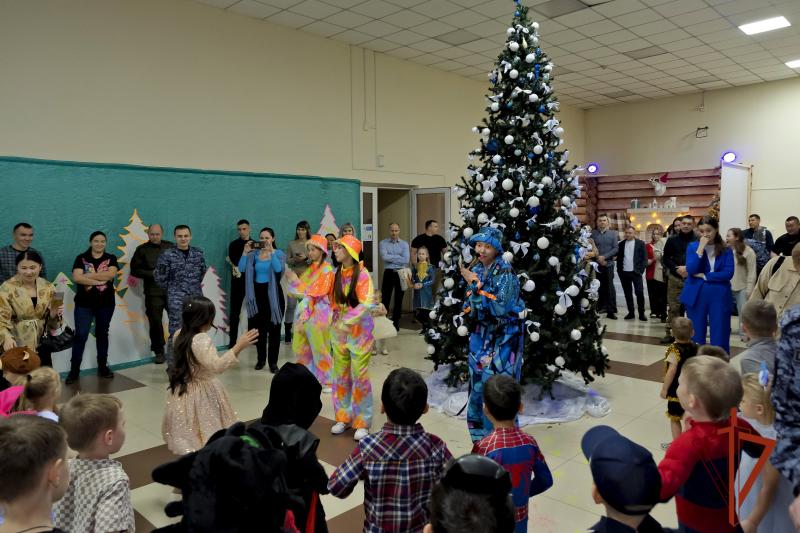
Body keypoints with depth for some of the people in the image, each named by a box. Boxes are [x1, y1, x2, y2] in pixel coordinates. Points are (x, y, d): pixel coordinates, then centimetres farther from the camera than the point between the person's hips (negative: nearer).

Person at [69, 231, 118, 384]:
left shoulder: (111, 258, 3)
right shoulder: (81, 258, 1)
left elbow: (110, 274, -15)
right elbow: (76, 278, -14)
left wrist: (89, 275, -16)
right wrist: (100, 280, -17)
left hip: (106, 303, 1)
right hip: (84, 304, -1)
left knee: (102, 334, 11)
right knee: (80, 335, -2)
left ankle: (102, 366, 20)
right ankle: (74, 369, 4)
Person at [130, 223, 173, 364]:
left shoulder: (170, 247, 9)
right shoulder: (142, 249, 5)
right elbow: (134, 270, 2)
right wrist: (152, 274, -10)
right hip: (153, 292, -1)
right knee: (155, 322, 2)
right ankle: (159, 352, 16)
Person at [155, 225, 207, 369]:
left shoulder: (198, 253, 5)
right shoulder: (167, 255, -7)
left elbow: (203, 271, 19)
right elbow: (159, 277, -2)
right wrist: (172, 289, 5)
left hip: (196, 297, 4)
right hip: (176, 299, -4)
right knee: (175, 332, -5)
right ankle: (172, 365, 3)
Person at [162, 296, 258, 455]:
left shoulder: (180, 335, 0)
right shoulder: (201, 340, -27)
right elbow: (216, 366, -34)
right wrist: (238, 347, -40)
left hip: (185, 391, 9)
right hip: (202, 393, -9)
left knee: (189, 434, 18)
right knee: (207, 433, 0)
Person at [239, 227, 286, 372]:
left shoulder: (279, 253, -3)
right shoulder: (254, 254, 5)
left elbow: (278, 269, -23)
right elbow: (241, 269, -5)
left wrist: (271, 251, -24)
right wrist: (245, 252, -12)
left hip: (273, 294, -3)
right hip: (257, 293, 3)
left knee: (274, 328, 2)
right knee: (259, 327, 9)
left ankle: (273, 361, 9)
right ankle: (261, 358, 24)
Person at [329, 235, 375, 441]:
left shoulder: (362, 274, -13)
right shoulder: (336, 273, 7)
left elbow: (366, 304, -23)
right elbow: (333, 301, 13)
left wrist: (346, 322, -29)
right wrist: (336, 324, 3)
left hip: (359, 330, -6)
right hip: (338, 330, 6)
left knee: (359, 376, -1)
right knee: (340, 375, 11)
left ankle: (362, 422, 10)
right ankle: (343, 417, 25)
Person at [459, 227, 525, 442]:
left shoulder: (505, 272, -16)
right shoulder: (476, 269, 4)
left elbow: (499, 308, -25)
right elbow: (470, 307, 10)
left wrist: (475, 284, -25)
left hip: (504, 336, -6)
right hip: (482, 334, 6)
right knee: (478, 383, 9)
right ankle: (480, 435, 26)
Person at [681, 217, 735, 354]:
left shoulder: (726, 250, 3)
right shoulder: (692, 246, 2)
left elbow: (728, 273, -8)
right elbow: (691, 270, -12)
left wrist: (704, 276, -11)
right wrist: (701, 247, -15)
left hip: (720, 296, 0)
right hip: (696, 295, 0)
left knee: (719, 336, 3)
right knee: (696, 335, 6)